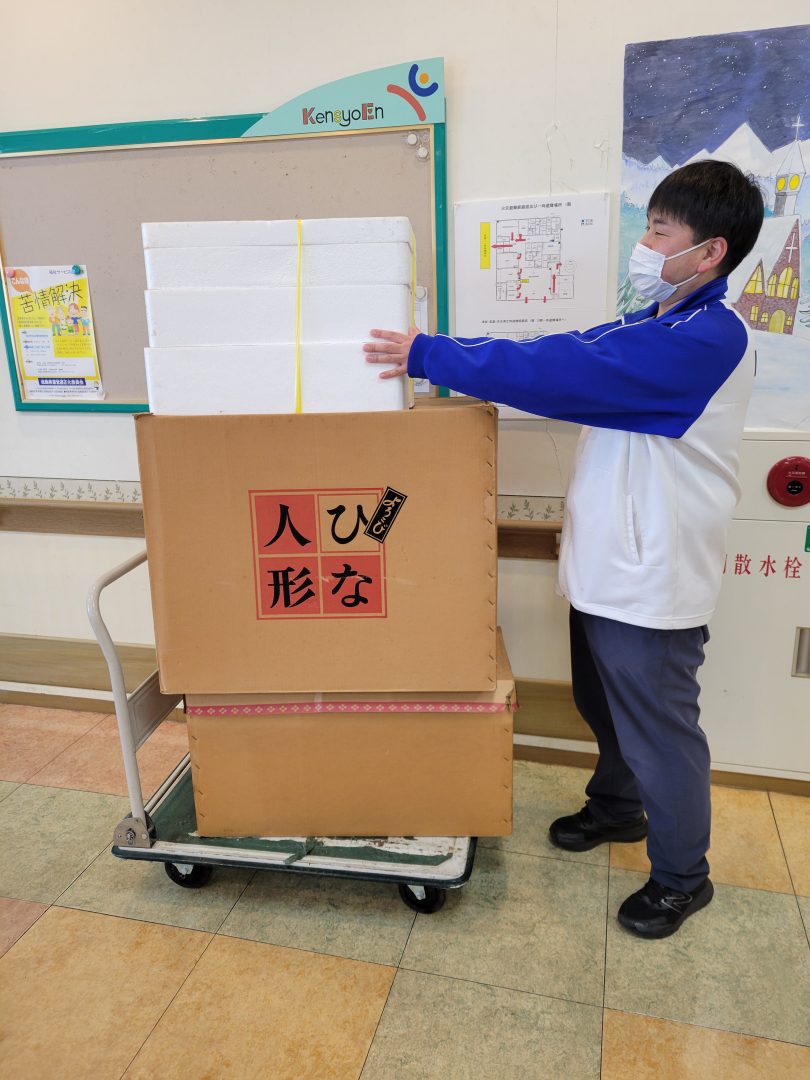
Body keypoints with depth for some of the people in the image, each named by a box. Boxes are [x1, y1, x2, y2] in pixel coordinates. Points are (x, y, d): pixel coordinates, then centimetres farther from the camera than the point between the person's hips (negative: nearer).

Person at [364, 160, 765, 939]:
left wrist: (430, 356, -25)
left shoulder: (706, 340, -21)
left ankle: (681, 876, 29)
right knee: (604, 702, 24)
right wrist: (439, 358, -2)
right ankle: (617, 807, 48)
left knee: (657, 725, 7)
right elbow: (572, 364, 8)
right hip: (608, 566, 9)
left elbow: (561, 371, -29)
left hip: (653, 581, -9)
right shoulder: (655, 327, 11)